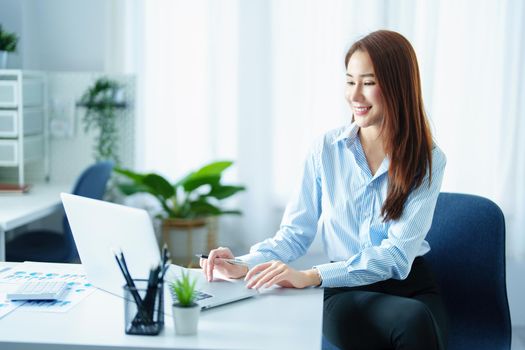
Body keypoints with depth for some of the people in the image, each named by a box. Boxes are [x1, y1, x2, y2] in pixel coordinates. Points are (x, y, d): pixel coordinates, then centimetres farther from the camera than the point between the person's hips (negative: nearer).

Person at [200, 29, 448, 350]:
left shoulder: (428, 161, -2)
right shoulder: (326, 149, 2)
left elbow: (397, 254, -13)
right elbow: (296, 233, 5)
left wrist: (311, 276, -25)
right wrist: (245, 266, -16)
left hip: (413, 287, 1)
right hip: (347, 293, -1)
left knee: (417, 323, -34)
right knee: (412, 318, -34)